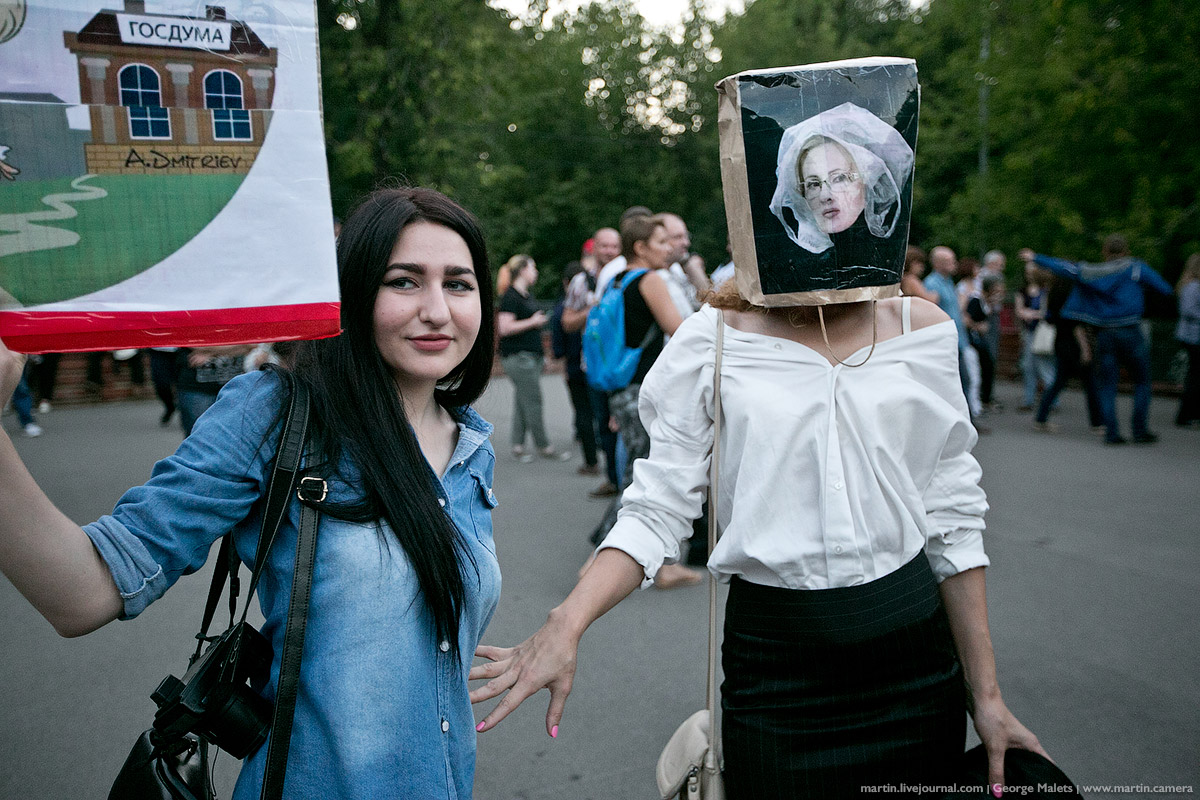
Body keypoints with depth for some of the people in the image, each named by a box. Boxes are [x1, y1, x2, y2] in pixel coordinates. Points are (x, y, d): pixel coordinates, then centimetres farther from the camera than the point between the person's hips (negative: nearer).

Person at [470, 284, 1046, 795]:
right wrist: (565, 626, -24)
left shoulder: (923, 330, -1)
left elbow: (950, 520, 2)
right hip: (772, 662, -2)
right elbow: (657, 509, -9)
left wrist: (986, 694, 4)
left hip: (913, 651, 3)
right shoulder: (712, 340, -7)